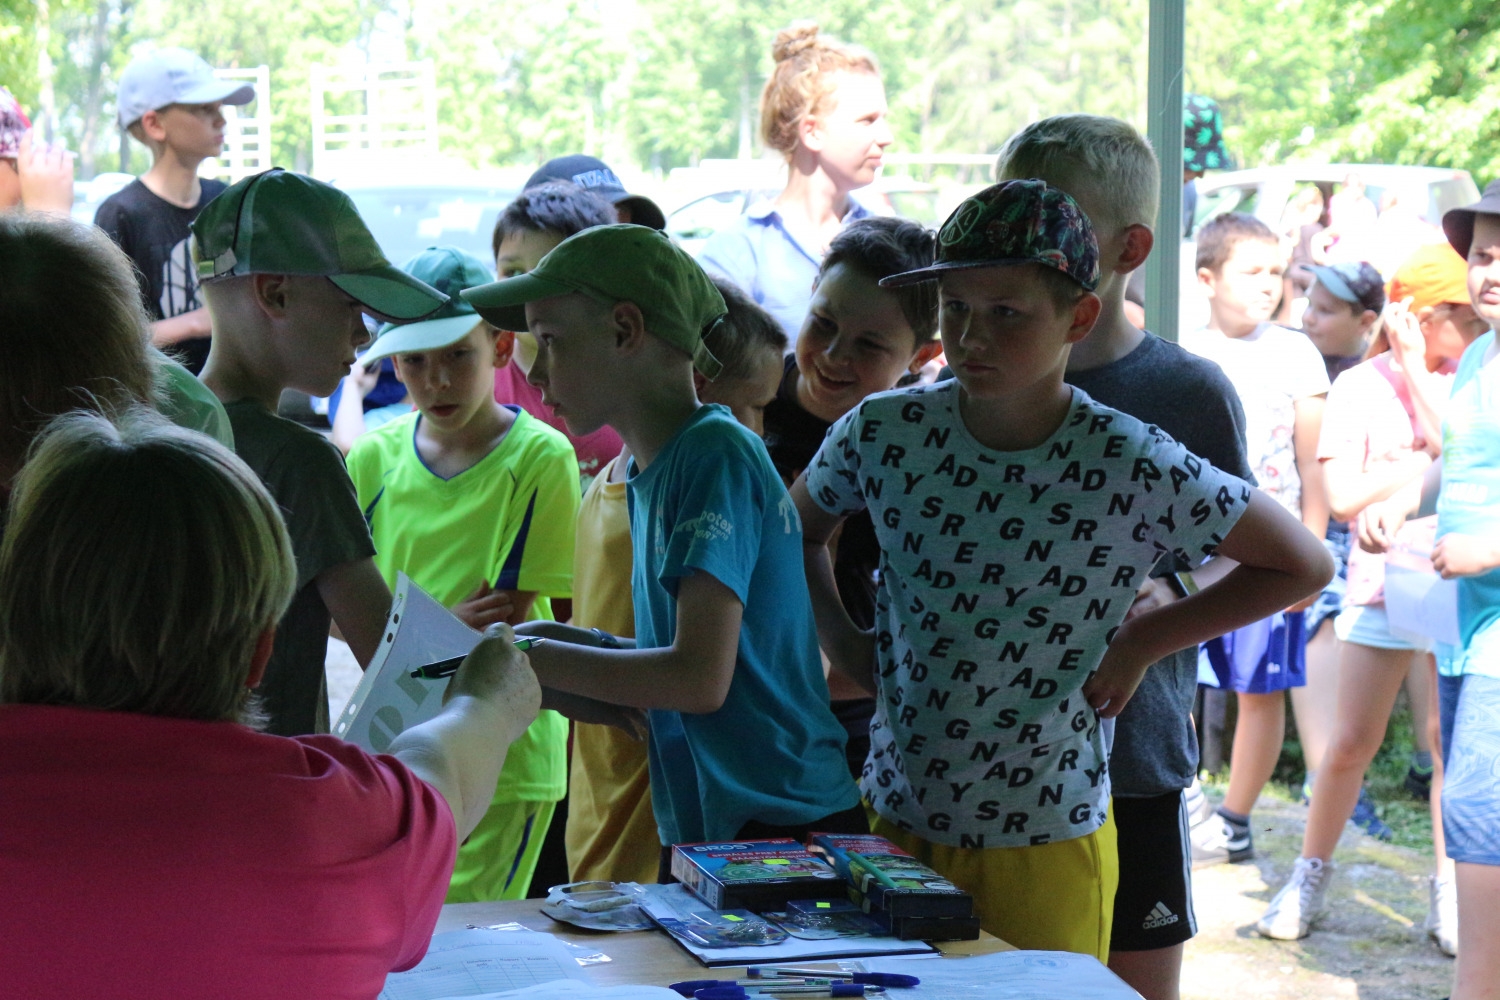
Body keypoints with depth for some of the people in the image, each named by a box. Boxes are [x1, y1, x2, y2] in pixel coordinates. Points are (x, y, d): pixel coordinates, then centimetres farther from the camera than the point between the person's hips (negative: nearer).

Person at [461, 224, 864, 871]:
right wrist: (569, 645, 4)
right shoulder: (649, 473, 12)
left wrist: (529, 656, -15)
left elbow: (700, 677, -22)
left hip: (780, 828, -8)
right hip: (703, 828, 8)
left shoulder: (715, 455, -16)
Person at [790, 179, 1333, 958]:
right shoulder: (882, 434, -7)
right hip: (896, 818, 3)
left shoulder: (1135, 470, -16)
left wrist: (1142, 642, -7)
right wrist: (837, 638, 2)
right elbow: (800, 528, 16)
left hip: (1048, 842, -3)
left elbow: (1302, 566, -4)